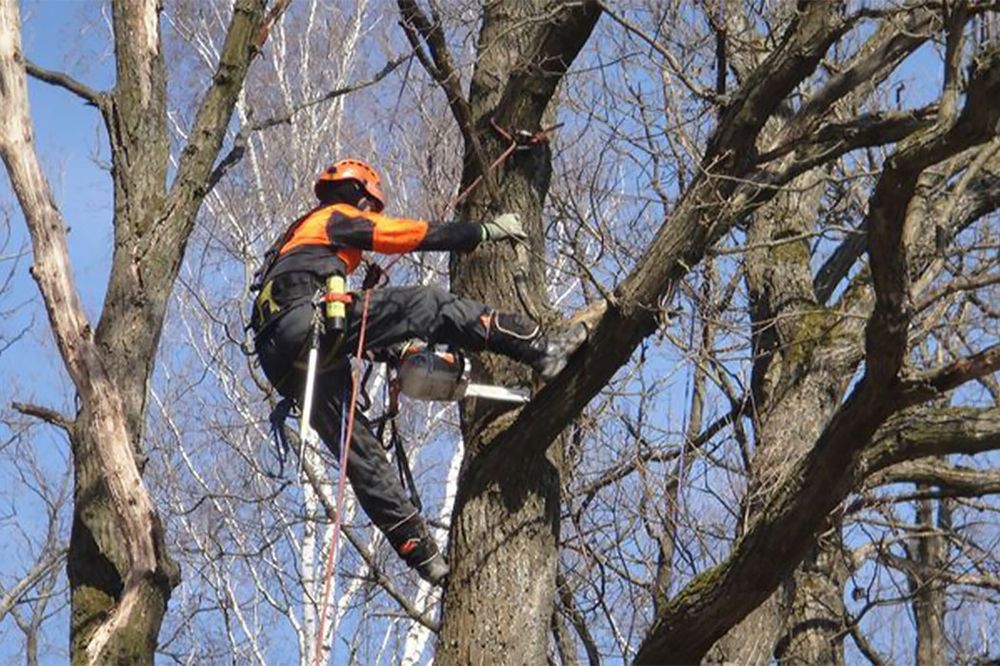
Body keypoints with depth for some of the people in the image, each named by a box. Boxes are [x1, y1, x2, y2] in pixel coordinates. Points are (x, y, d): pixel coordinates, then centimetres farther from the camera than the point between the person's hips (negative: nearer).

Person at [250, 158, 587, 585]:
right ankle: (541, 350, -18)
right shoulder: (337, 217, 15)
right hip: (309, 321, -8)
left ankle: (420, 552, 2)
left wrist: (389, 350, 31)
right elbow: (416, 236, 8)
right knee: (430, 306, -10)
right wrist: (485, 231, 15)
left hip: (285, 364, 8)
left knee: (360, 452, 5)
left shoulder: (301, 232, 40)